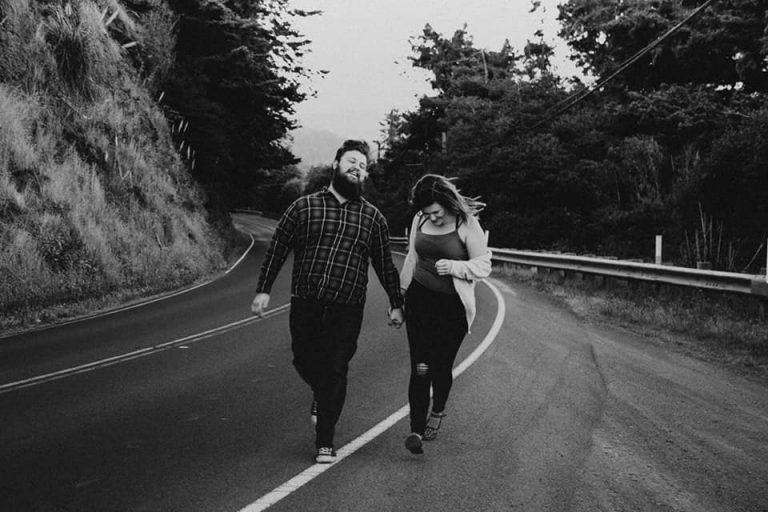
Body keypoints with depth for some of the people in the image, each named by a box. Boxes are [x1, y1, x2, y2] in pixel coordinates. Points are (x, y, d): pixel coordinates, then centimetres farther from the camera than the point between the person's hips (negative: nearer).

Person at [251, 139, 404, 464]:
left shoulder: (372, 217, 9)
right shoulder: (304, 207, 6)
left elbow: (385, 264, 15)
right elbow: (277, 250, 7)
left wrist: (396, 304, 15)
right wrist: (263, 289, 0)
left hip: (347, 310, 0)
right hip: (305, 306, 1)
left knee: (335, 371, -2)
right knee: (305, 362, 9)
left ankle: (325, 442, 8)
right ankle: (322, 395, 44)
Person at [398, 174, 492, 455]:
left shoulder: (467, 223, -10)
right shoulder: (420, 220, 3)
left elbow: (484, 266, -7)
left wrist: (454, 266, -23)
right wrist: (401, 294, 18)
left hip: (453, 306, -3)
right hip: (420, 299, 3)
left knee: (441, 366, 6)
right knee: (420, 368, -5)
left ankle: (438, 412, 36)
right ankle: (416, 429, -4)